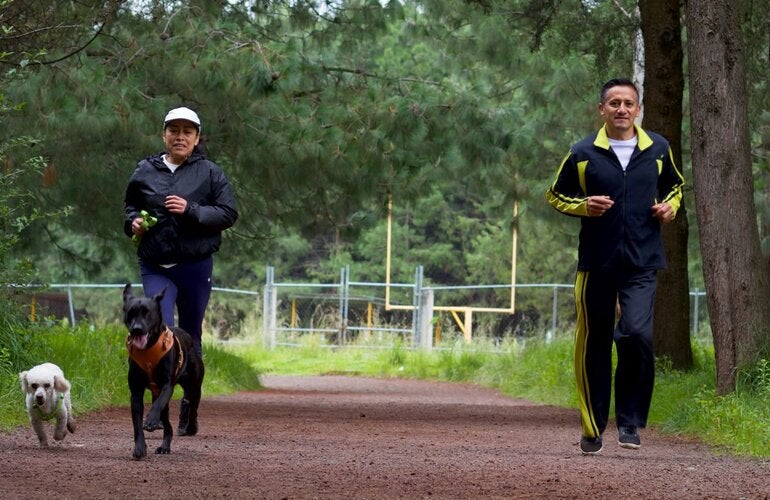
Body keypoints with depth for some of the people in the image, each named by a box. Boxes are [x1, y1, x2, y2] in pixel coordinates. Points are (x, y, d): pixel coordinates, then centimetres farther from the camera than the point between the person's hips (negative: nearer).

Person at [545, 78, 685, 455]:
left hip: (642, 264, 0)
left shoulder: (658, 150, 7)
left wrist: (671, 206, 3)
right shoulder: (583, 154, 2)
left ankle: (630, 420, -4)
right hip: (596, 263, 0)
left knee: (636, 333, -18)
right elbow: (555, 195, 12)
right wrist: (583, 206, -8)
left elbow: (675, 185, 25)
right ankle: (593, 428, 18)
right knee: (595, 343, 5)